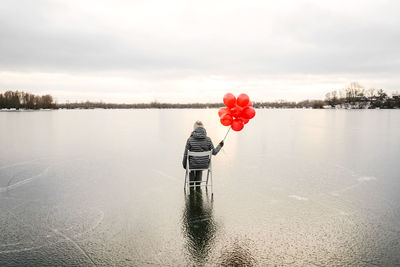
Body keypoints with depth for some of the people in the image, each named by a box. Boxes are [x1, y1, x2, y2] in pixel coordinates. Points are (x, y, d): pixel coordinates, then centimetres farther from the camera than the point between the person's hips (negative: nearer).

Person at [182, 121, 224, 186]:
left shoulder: (190, 139, -17)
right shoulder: (208, 139, -13)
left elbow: (186, 154, -10)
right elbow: (214, 152, -2)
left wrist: (184, 164, 8)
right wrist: (220, 145, 16)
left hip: (193, 165, -1)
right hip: (205, 165, 1)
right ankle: (197, 185, 47)